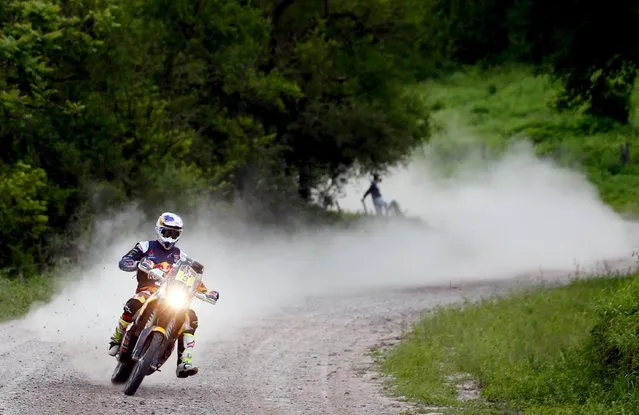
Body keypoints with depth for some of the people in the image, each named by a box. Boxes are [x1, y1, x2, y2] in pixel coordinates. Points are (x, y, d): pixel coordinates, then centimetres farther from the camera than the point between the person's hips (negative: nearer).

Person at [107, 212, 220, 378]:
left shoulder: (179, 256, 20)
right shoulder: (146, 247, 9)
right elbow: (123, 262, -2)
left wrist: (207, 292, 3)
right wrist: (139, 263, -24)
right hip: (147, 290, -3)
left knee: (190, 317, -21)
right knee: (134, 305, -38)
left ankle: (184, 363, -25)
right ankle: (116, 339, -18)